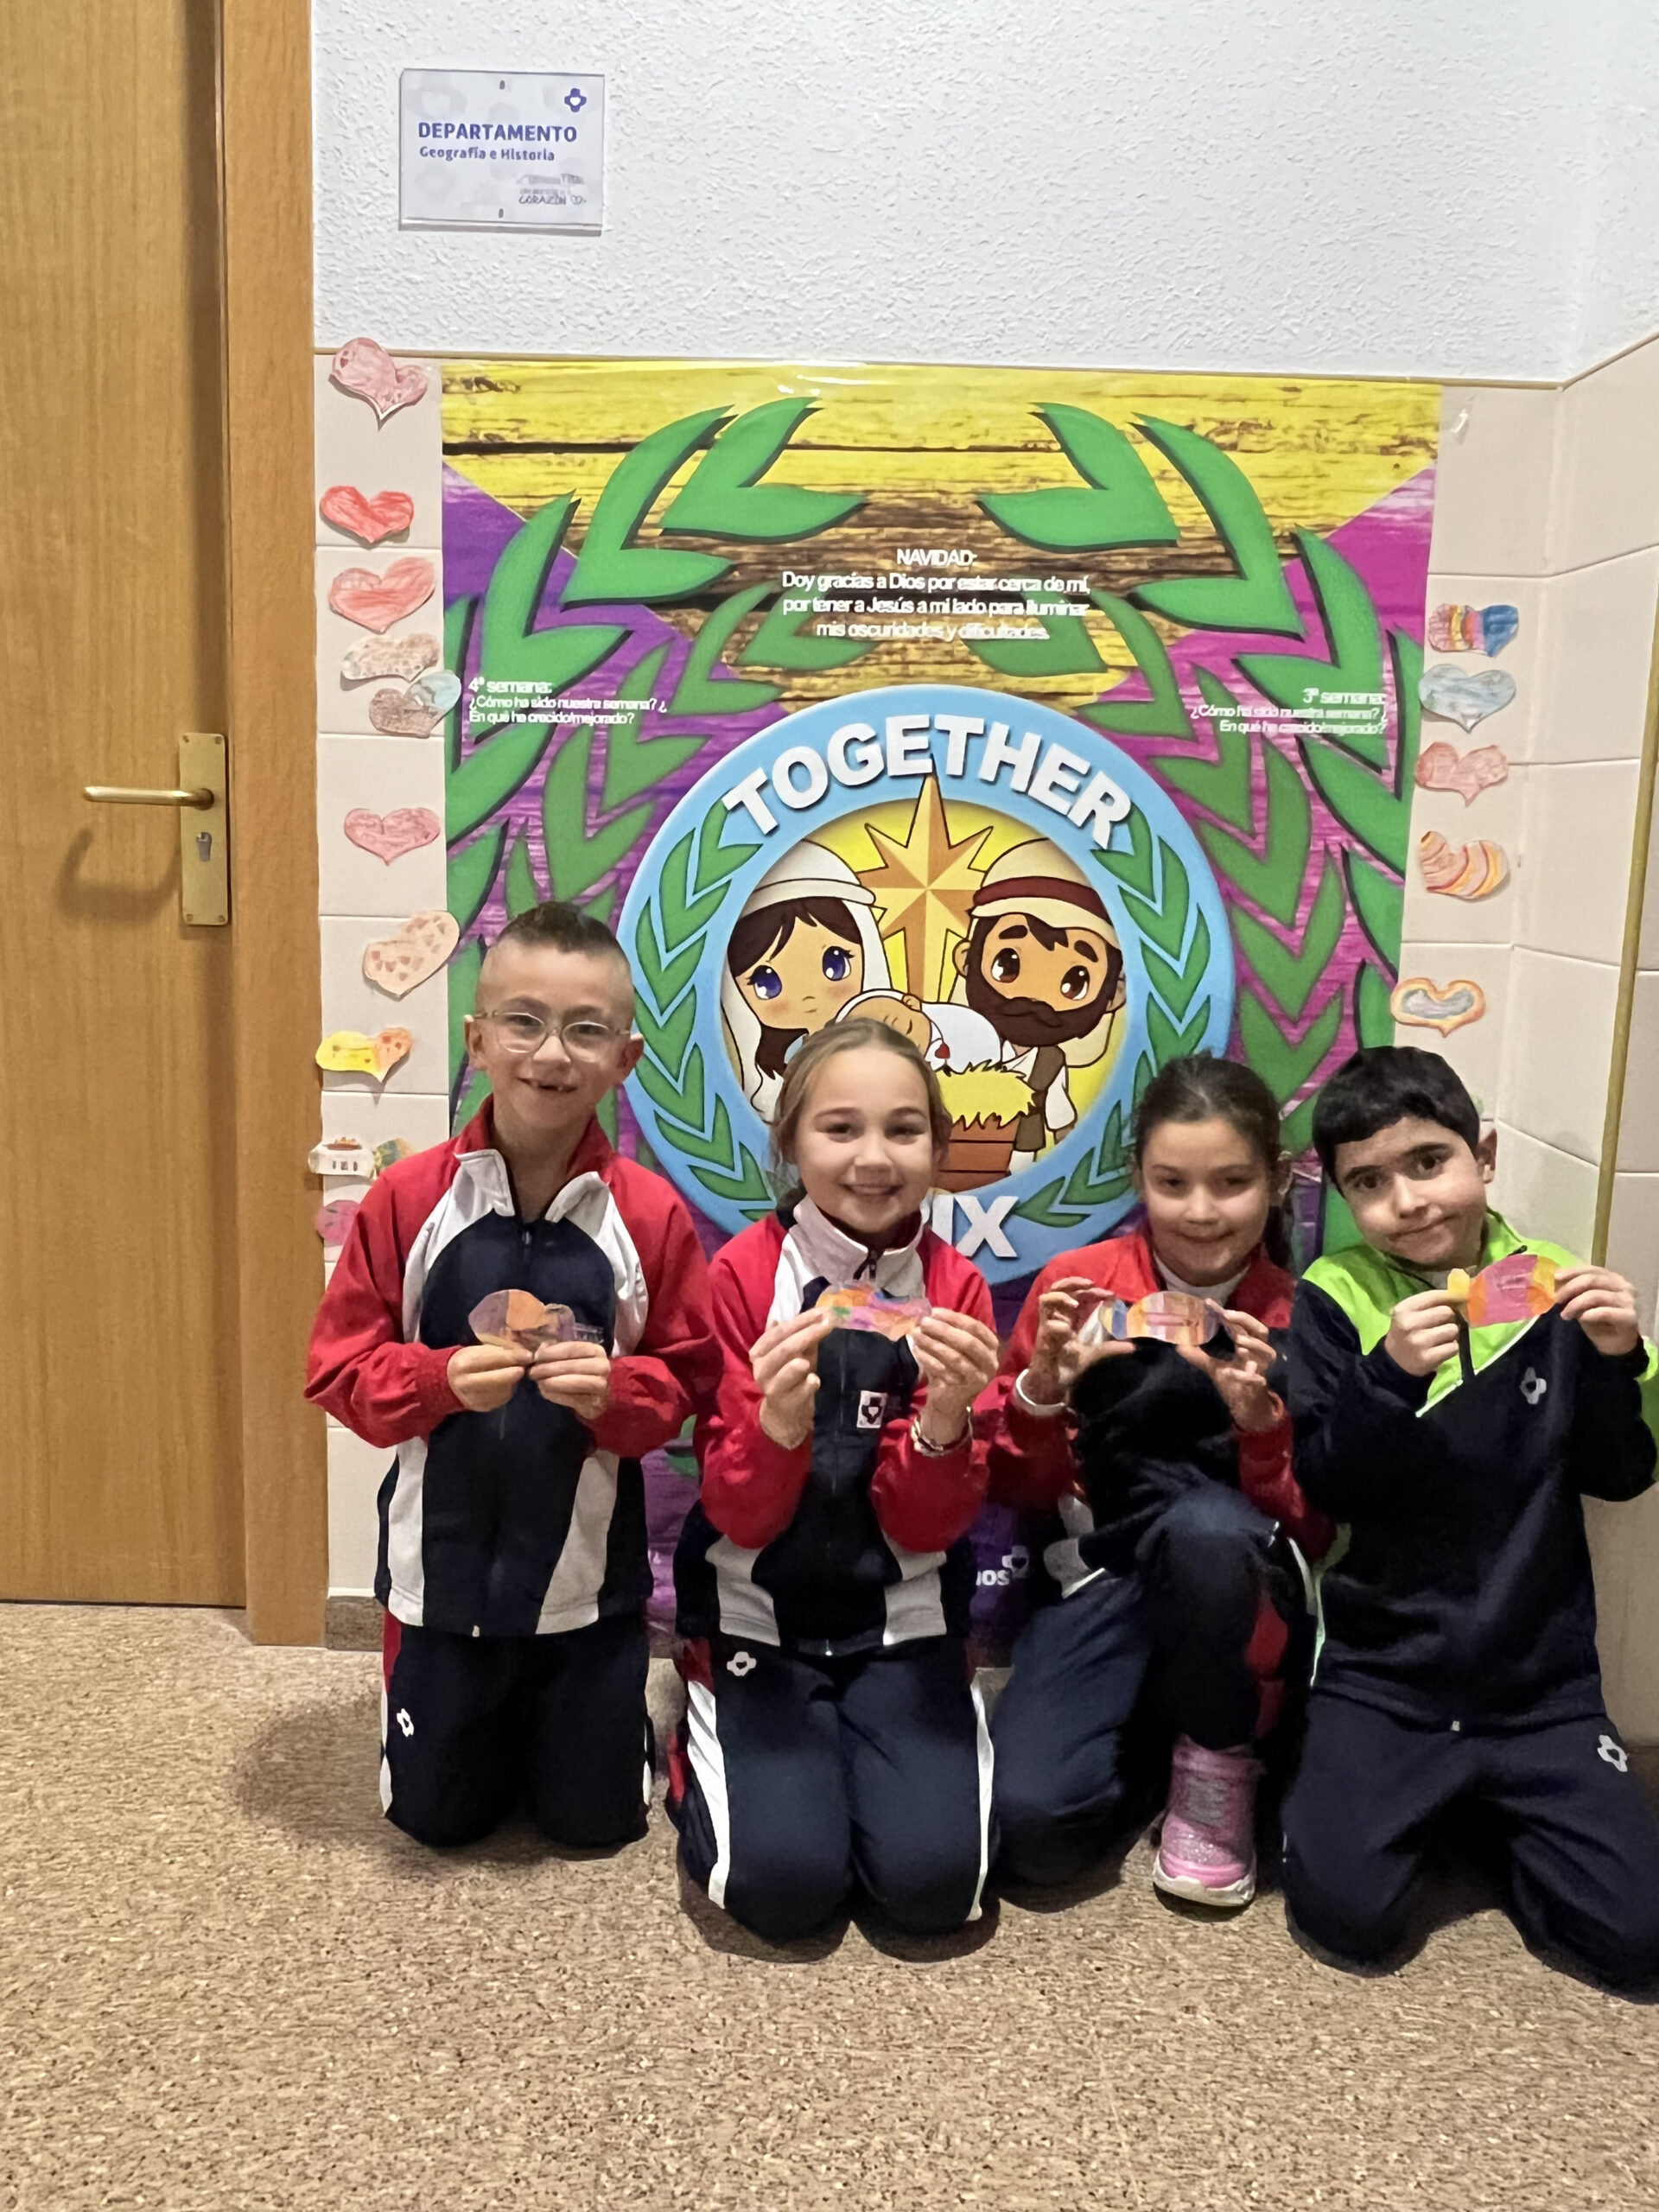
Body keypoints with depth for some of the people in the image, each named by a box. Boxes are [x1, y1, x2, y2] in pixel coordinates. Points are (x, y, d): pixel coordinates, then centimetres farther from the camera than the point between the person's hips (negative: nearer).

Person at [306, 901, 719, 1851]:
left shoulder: (651, 1213, -13)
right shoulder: (409, 1197, -12)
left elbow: (686, 1381, -6)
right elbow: (342, 1367, -8)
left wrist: (614, 1391, -26)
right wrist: (443, 1379, -26)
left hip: (589, 1576, 0)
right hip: (443, 1568, 1)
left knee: (597, 1822, 16)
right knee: (437, 1818, 20)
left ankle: (593, 1722, 48)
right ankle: (494, 1727, 51)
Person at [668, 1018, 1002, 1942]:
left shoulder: (957, 1288, -6)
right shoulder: (742, 1273, -11)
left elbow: (927, 1526, -8)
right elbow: (741, 1518, -12)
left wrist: (946, 1425, -29)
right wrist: (776, 1427, -34)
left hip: (903, 1621, 2)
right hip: (760, 1618, -1)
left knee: (933, 1878, -16)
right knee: (783, 1881, -18)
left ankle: (864, 1750, 15)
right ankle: (710, 1753, 13)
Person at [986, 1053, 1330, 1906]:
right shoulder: (1077, 1283, -2)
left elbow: (1312, 1532, -3)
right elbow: (1014, 1487, 3)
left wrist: (1262, 1419, -21)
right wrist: (1043, 1383, -17)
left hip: (1238, 1581, 0)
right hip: (1104, 1573, 1)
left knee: (1205, 1524, -38)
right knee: (1032, 1821, -25)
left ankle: (1218, 1753, -7)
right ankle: (1160, 1728, 9)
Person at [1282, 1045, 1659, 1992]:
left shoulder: (1550, 1289, -1)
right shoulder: (1334, 1301, -7)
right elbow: (1325, 1486, -11)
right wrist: (1391, 1377, -28)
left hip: (1542, 1677, 2)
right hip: (1383, 1673, -2)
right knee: (1351, 1914, -15)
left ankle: (1486, 1808, 21)